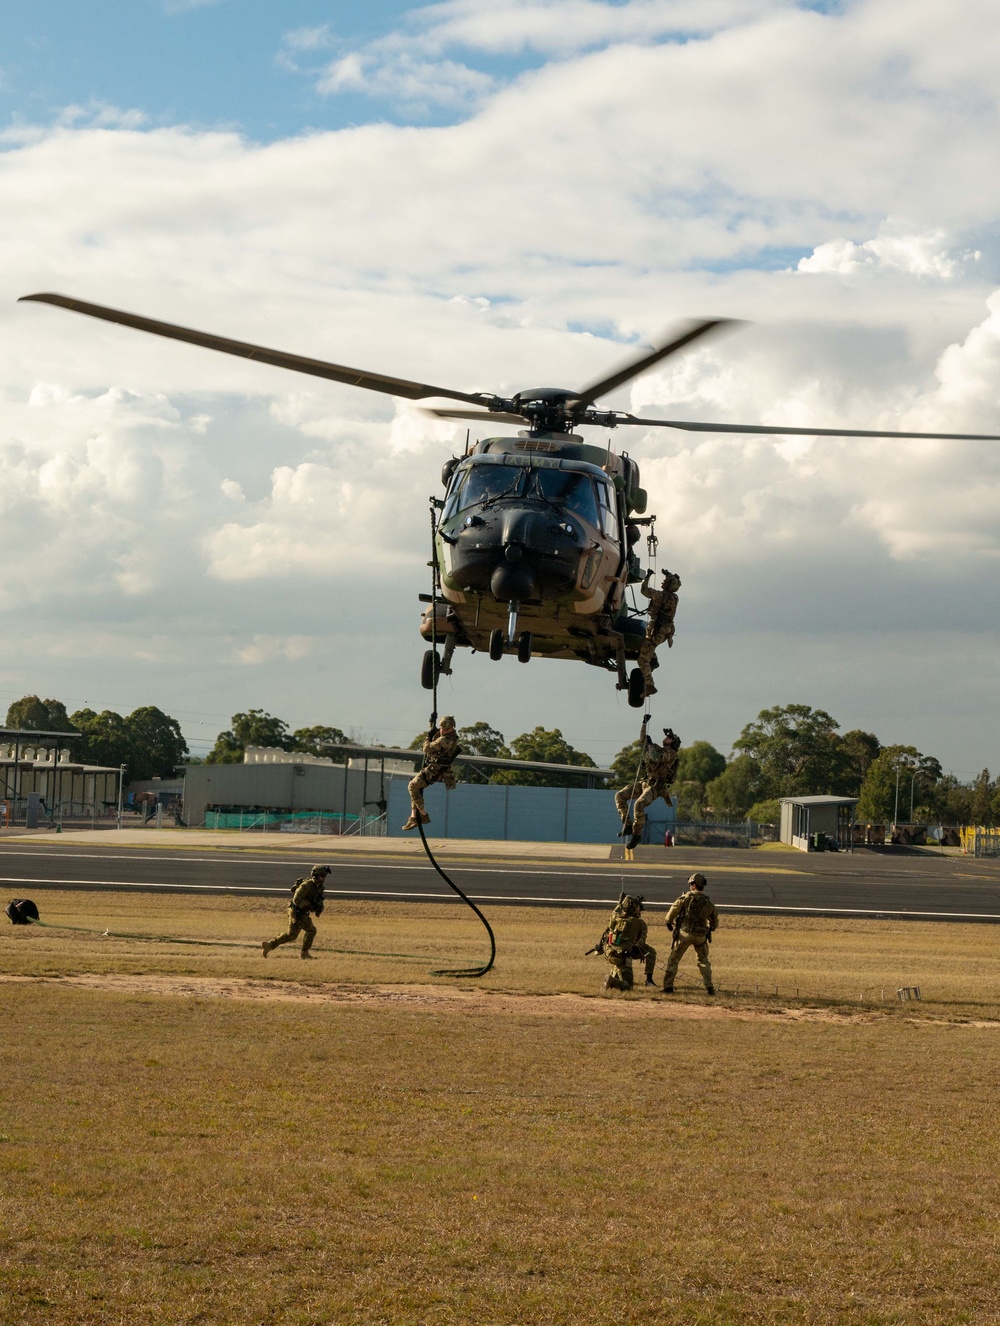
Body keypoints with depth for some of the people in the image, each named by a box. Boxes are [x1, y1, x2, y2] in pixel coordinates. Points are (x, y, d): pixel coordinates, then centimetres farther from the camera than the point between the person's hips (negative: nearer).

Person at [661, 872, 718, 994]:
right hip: (701, 936, 3)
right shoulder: (709, 902, 4)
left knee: (673, 960, 8)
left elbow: (674, 910, -11)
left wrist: (669, 922, 8)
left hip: (685, 933, -3)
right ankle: (709, 987, 7)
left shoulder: (687, 897, -9)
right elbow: (715, 920, 14)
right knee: (703, 961, 19)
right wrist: (710, 929, 34)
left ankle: (668, 986, 6)